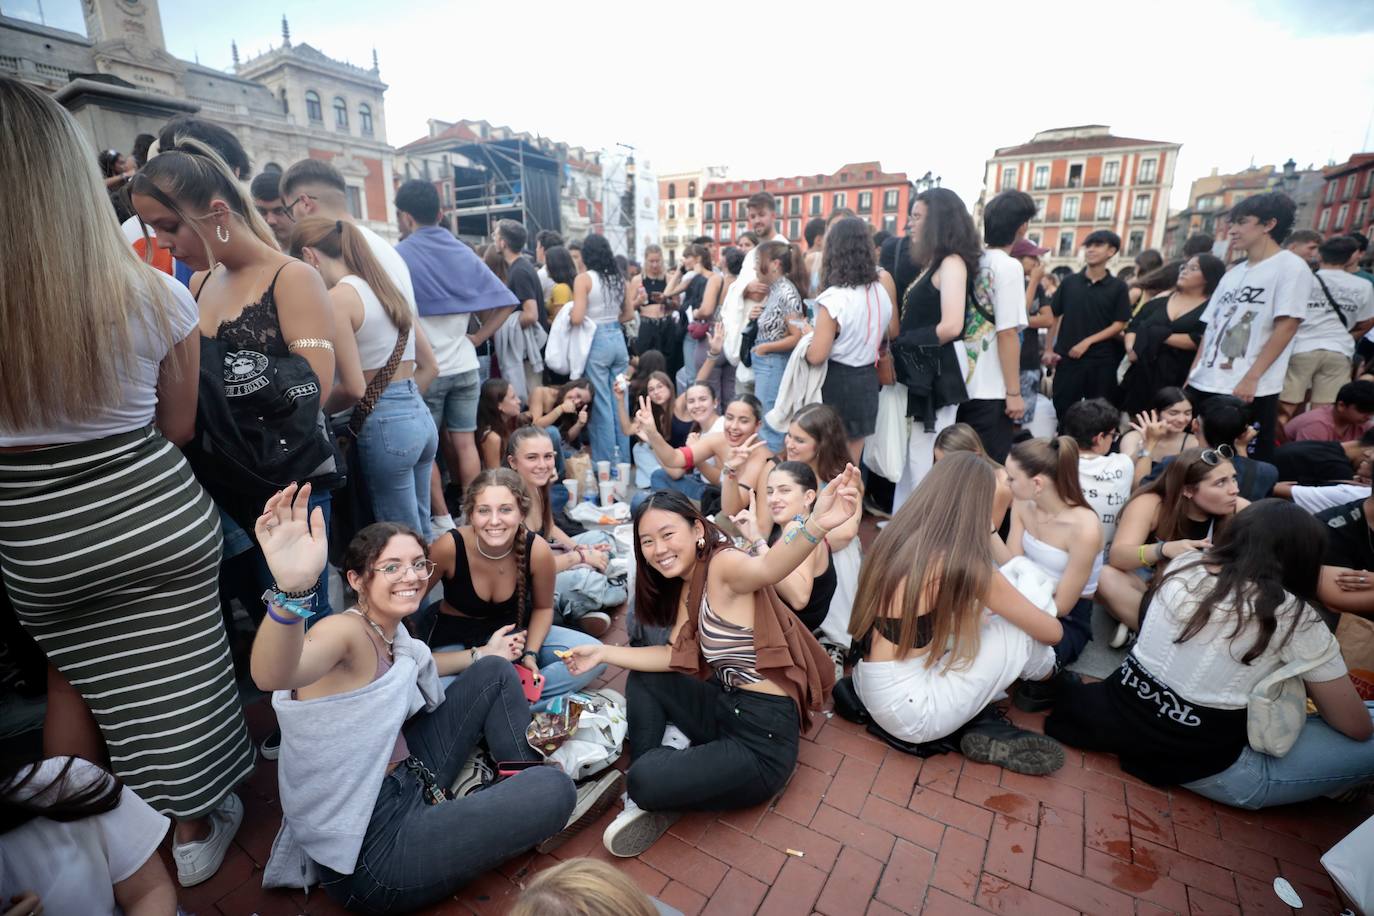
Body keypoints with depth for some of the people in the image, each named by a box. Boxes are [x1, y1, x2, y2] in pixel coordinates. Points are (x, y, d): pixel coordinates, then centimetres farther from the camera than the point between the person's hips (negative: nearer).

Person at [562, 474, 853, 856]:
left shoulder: (723, 564, -19)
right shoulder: (686, 585, 9)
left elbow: (768, 568, -41)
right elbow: (676, 657, 9)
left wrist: (816, 525, -62)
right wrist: (603, 653, 11)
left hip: (763, 738, -9)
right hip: (725, 707, 9)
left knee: (647, 780, -23)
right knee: (643, 679, 15)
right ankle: (649, 795, 8)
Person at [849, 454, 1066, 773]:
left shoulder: (895, 536, 2)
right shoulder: (964, 563, -17)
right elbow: (1052, 632, -1)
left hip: (873, 688, 7)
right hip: (907, 710, -7)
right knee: (1022, 630, 1)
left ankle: (978, 719, 9)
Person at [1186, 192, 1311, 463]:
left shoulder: (1291, 266, -3)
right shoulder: (1233, 274, 17)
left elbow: (1286, 327, -11)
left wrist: (1251, 379, -17)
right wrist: (1191, 377, 8)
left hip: (1251, 391, -6)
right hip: (1206, 385, 7)